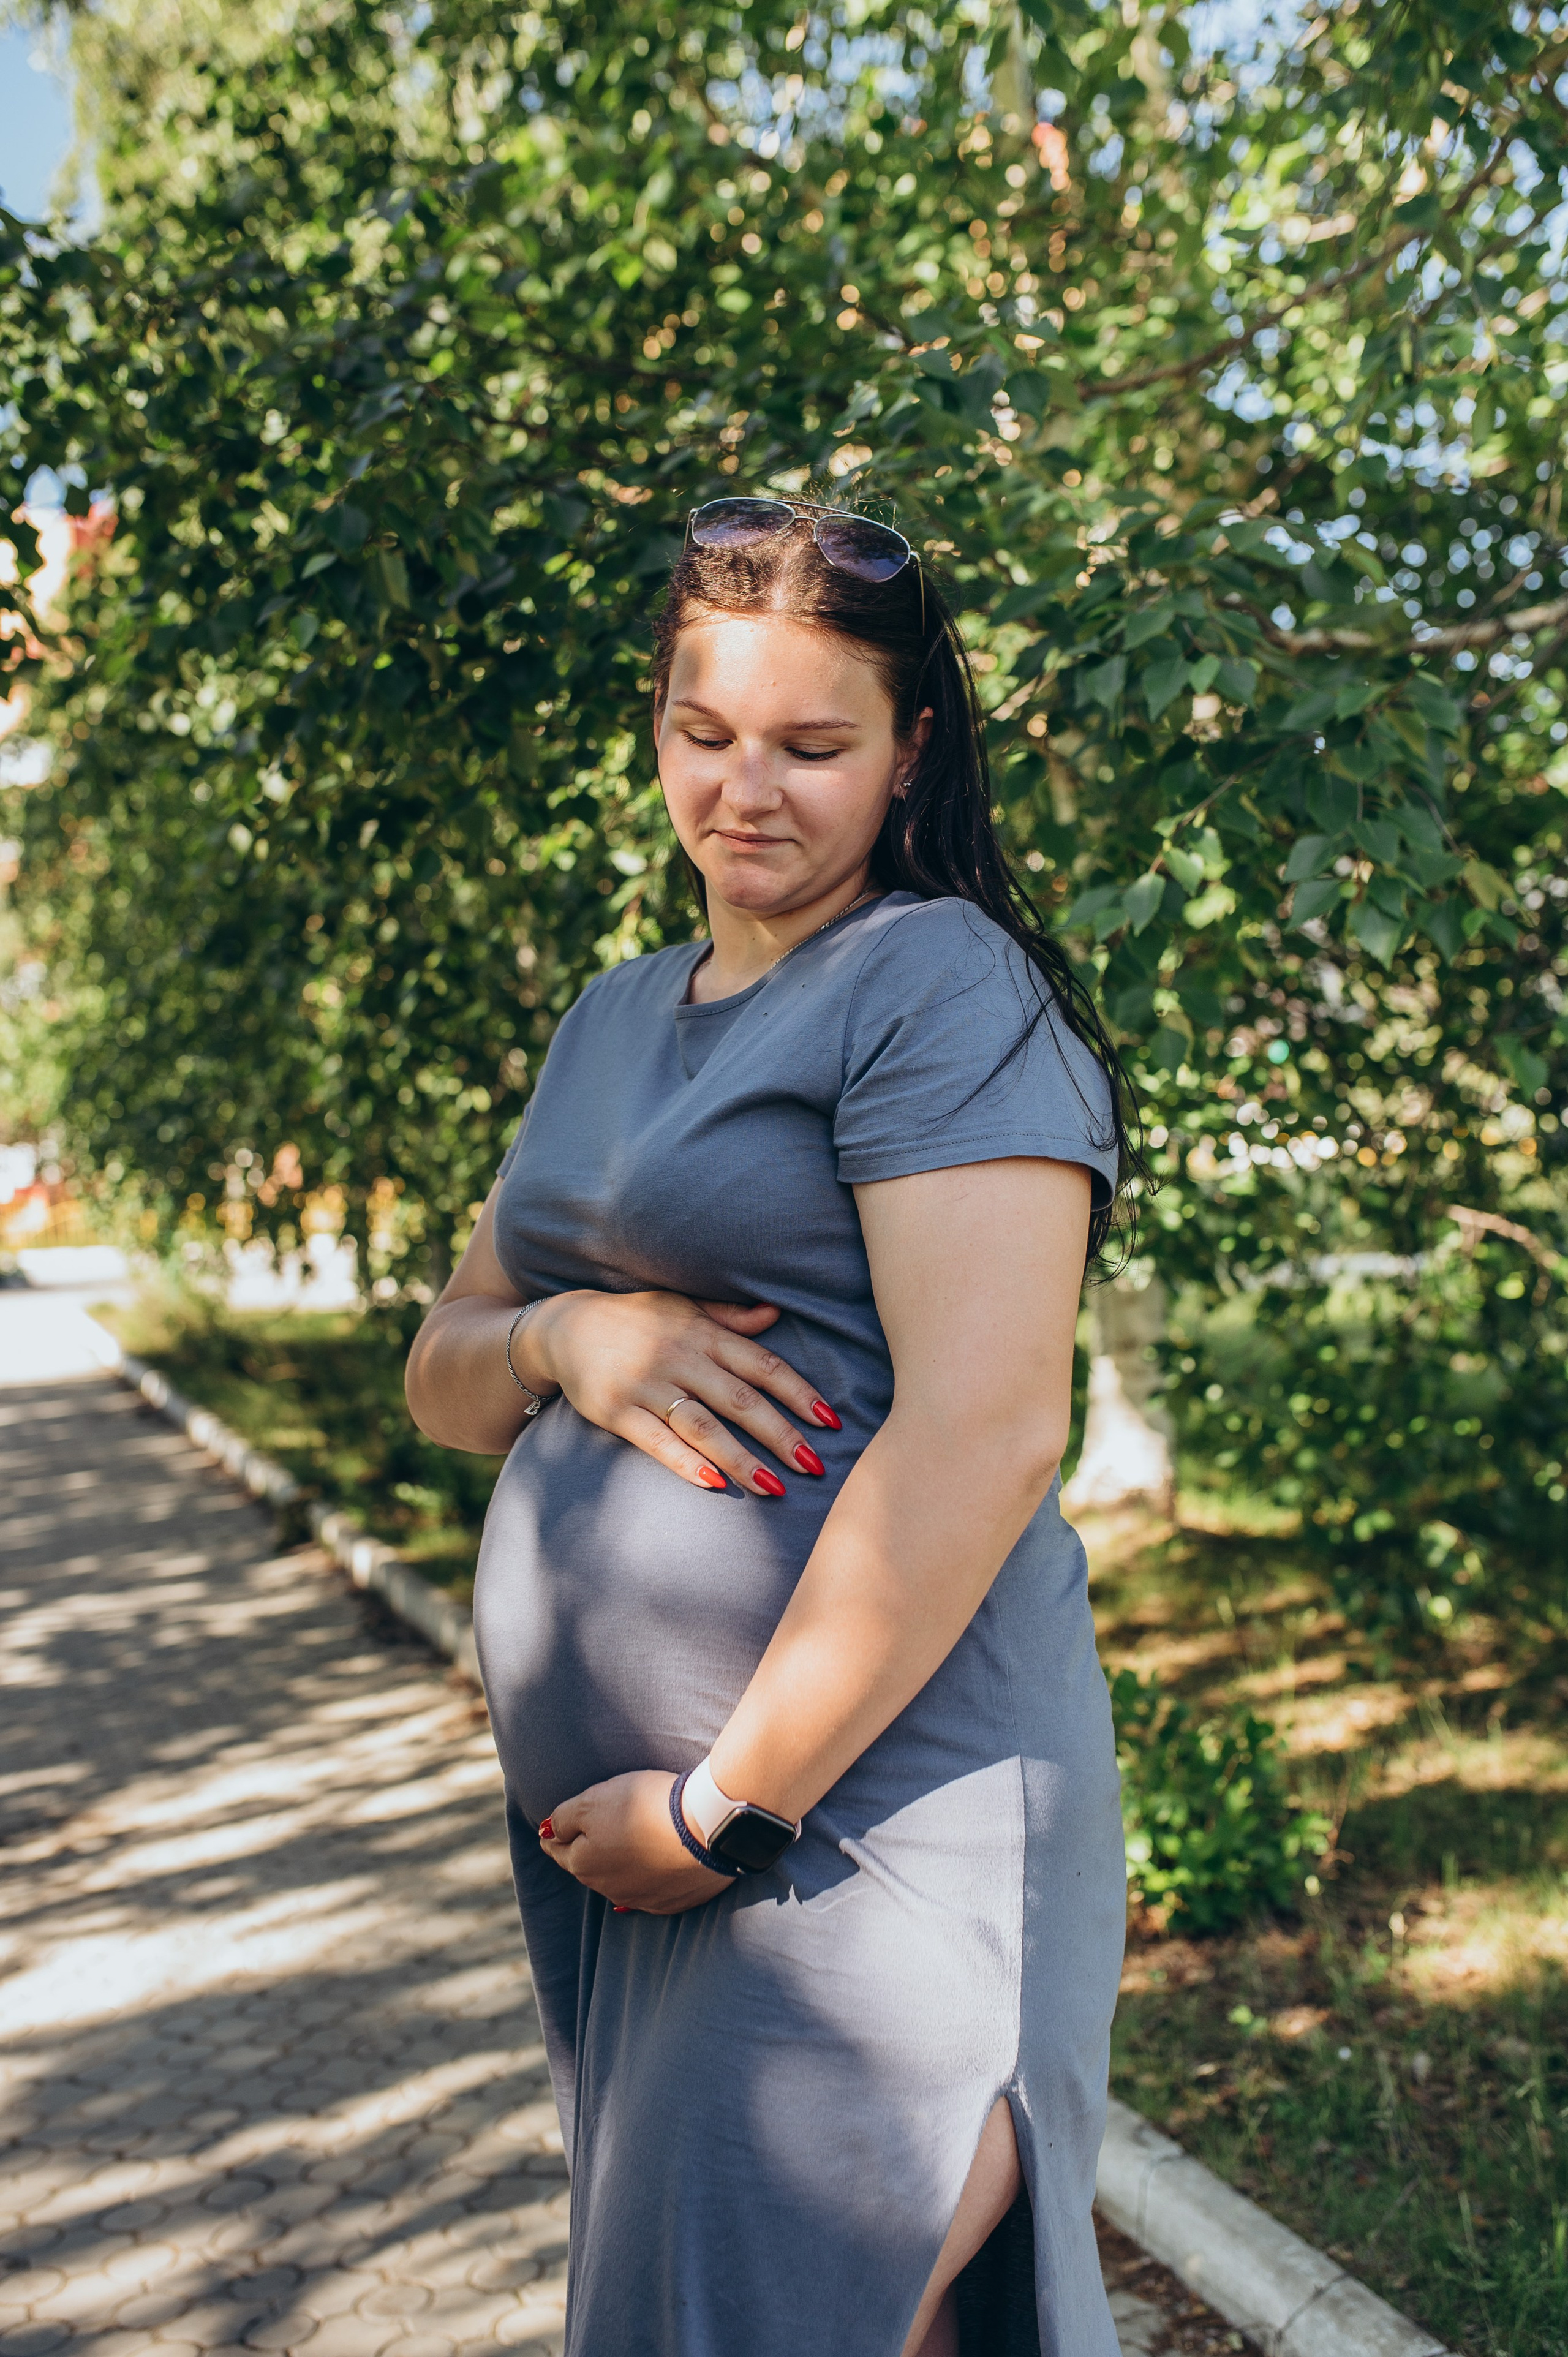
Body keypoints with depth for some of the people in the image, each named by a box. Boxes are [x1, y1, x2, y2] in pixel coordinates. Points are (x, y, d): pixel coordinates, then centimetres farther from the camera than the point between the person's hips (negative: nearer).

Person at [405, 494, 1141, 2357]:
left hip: (866, 1809, -8)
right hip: (596, 1822, 8)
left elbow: (986, 1436, -21)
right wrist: (562, 1341, -9)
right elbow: (441, 1373, 15)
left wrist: (726, 1805, -17)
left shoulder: (942, 983, -11)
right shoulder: (617, 1019, 14)